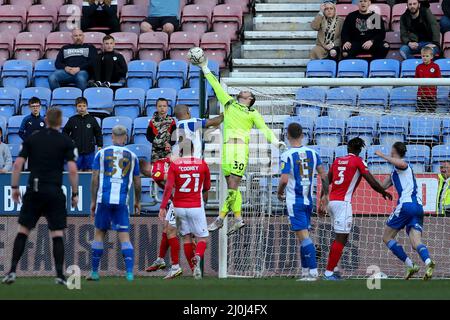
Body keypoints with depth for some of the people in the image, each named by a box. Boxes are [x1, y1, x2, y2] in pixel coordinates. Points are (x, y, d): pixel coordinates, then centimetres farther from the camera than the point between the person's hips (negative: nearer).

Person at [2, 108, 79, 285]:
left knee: (23, 231, 9)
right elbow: (72, 170, -7)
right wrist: (75, 194, 2)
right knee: (57, 234, 3)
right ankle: (60, 275, -2)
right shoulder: (66, 141, 1)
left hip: (34, 191, 2)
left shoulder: (32, 139, 7)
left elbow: (18, 164, 1)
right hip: (54, 193, -2)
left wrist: (15, 187, 10)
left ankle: (12, 270, 1)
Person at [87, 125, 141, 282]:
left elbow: (95, 179, 2)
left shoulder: (101, 154, 4)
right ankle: (129, 273, -9)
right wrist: (137, 201, 26)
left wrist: (93, 201, 9)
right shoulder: (132, 156, 7)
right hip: (122, 201, 0)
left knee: (99, 233, 12)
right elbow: (137, 182, 12)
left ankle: (94, 272, 16)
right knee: (124, 235, 1)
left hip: (104, 199, 0)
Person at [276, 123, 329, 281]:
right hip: (308, 200, 6)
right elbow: (324, 176, 5)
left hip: (294, 201, -6)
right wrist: (325, 195, 16)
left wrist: (279, 193, 1)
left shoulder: (287, 155, -12)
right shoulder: (312, 153, 5)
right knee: (304, 235, 15)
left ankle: (313, 271, -17)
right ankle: (305, 271, 18)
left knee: (303, 236, -9)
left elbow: (284, 179, -19)